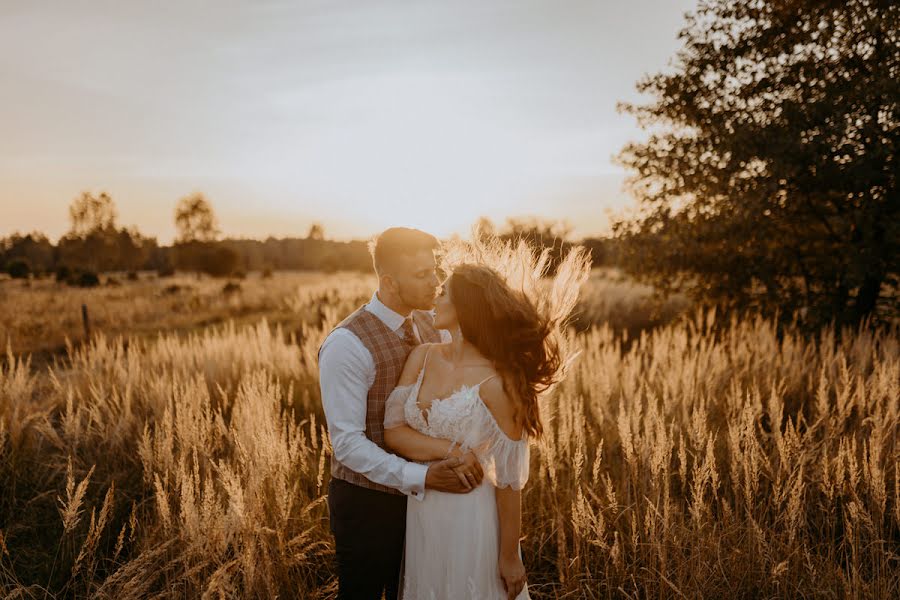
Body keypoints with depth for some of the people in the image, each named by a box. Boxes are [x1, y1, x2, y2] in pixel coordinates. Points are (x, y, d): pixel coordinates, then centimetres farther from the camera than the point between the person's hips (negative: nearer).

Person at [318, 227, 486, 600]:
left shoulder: (432, 325, -1)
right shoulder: (346, 345, -23)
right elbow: (347, 443, -24)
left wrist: (468, 454, -22)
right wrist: (423, 478, -31)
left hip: (419, 495, 6)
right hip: (366, 502, -6)